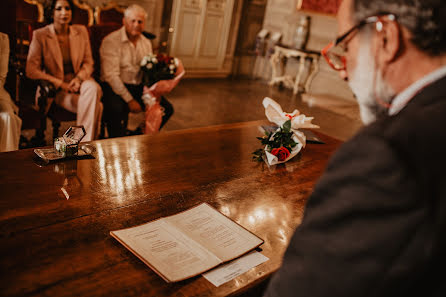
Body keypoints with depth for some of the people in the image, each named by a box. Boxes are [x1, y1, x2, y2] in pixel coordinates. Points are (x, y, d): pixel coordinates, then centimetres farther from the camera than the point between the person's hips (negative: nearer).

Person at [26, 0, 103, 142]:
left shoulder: (81, 31, 8)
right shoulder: (40, 35, -2)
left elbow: (88, 62, 10)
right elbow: (31, 70, -6)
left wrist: (79, 78, -11)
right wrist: (60, 83, -15)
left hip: (79, 81, 3)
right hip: (56, 88, -3)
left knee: (94, 88, -35)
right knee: (96, 106, -30)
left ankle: (85, 142, -28)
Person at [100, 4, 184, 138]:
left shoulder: (146, 43, 12)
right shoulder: (111, 41, -11)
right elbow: (111, 75, -18)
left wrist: (154, 90, -8)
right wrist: (130, 100, -22)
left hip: (138, 87, 7)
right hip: (114, 87, -7)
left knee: (167, 108, -4)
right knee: (118, 110, -37)